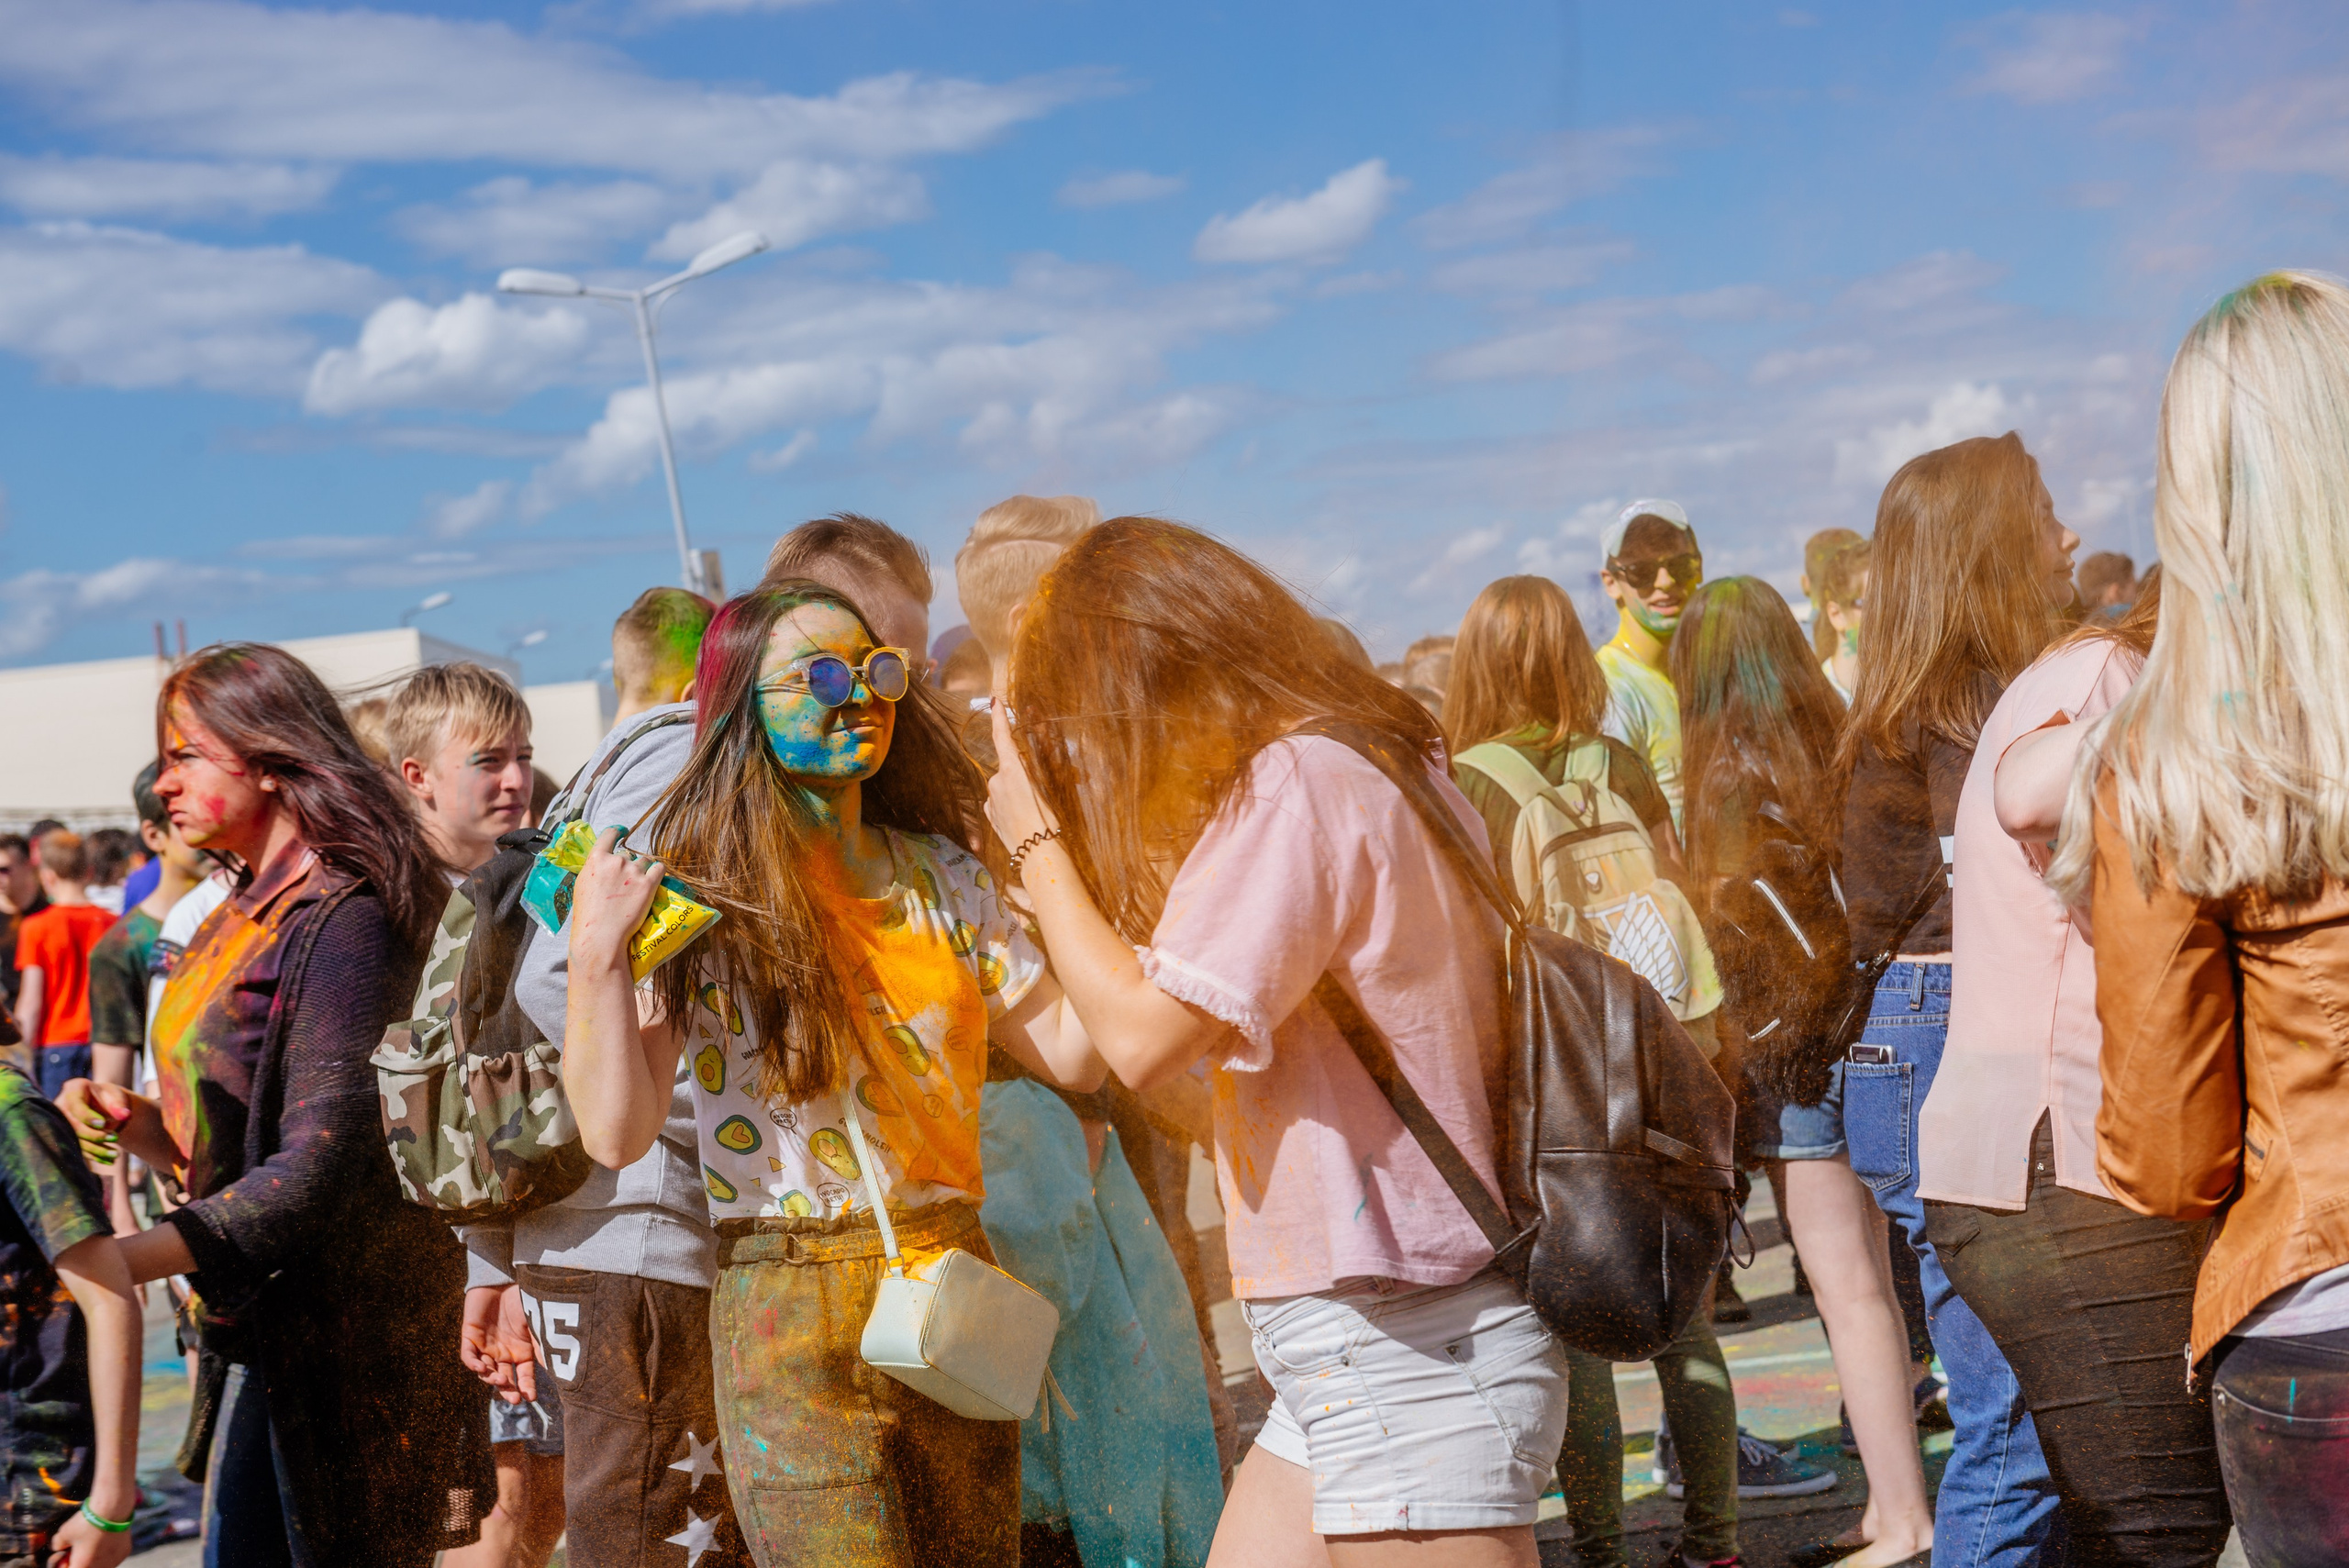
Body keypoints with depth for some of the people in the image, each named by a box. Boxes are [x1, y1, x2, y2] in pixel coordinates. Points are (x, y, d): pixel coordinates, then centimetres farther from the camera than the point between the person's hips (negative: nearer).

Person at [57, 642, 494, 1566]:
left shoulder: (342, 920, -17)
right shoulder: (240, 920, 12)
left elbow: (322, 1168, -25)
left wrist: (115, 1263, -30)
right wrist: (135, 1123, -2)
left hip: (342, 1337, -9)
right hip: (257, 1334, 9)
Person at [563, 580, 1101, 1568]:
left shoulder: (941, 876, 8)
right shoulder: (698, 895, -6)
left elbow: (1075, 1055, 7)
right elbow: (616, 1133, -13)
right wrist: (594, 956, -22)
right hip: (792, 1311, -5)